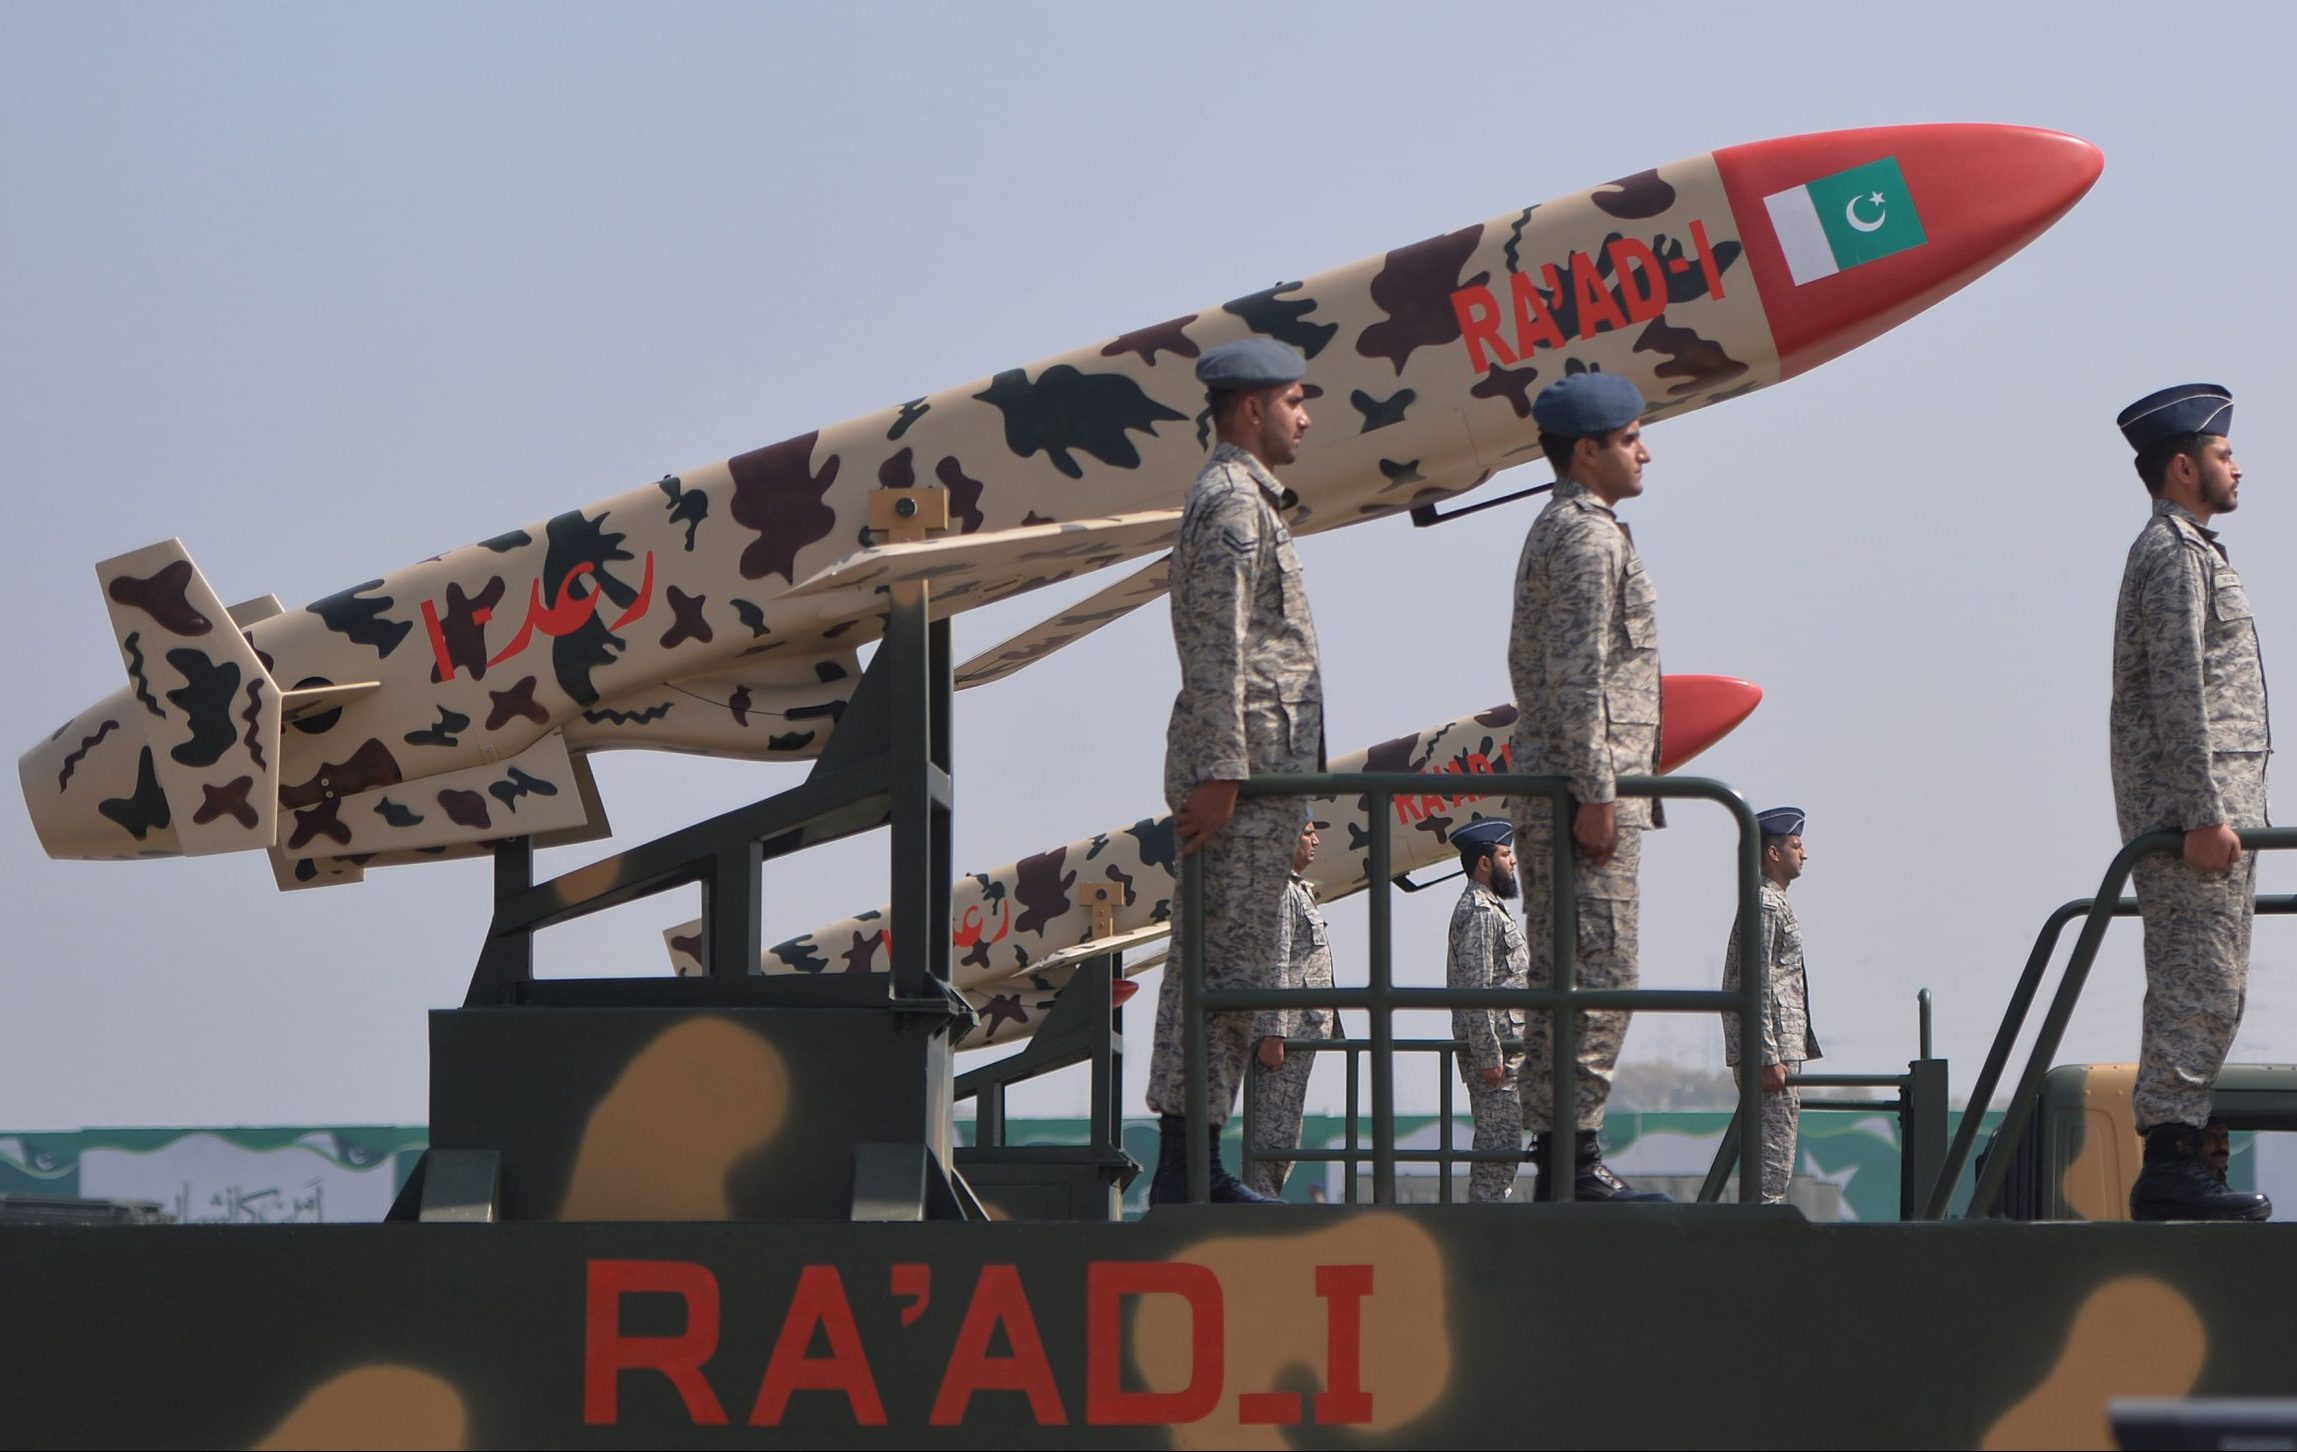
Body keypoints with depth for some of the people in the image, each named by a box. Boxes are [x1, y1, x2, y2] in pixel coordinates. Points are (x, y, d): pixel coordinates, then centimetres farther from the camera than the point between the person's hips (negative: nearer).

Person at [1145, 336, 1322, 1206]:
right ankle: (1186, 1172, -11)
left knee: (1214, 970, 9)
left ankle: (1192, 1167, 11)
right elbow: (1219, 651, -19)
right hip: (1245, 764, -10)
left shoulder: (1236, 499, 22)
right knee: (1231, 966, -10)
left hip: (1242, 770, 10)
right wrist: (1222, 774, -23)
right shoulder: (1235, 501, -11)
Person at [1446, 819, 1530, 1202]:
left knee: (1497, 1147, 10)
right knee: (1500, 1144, -11)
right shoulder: (1479, 912, -13)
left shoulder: (1490, 909, 22)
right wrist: (1489, 1056, -22)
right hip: (1492, 1049, -11)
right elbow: (1476, 989, -20)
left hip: (1505, 1048, 11)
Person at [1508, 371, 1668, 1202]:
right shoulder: (1590, 539, -11)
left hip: (1552, 792, 10)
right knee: (1596, 979, -11)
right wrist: (1595, 794, -22)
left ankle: (1559, 1160, 11)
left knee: (1562, 981, 9)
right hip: (1587, 793, -10)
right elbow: (1576, 676, -19)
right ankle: (1573, 1160, -12)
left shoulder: (1553, 532, 21)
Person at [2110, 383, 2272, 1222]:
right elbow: (2178, 689, -18)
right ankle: (2170, 1168, -14)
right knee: (2198, 985, -12)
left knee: (2209, 990, 9)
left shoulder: (2188, 551, 23)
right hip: (2192, 803, -10)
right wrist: (2205, 813, -23)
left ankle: (2176, 1162, 10)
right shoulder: (2175, 553, -10)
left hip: (2213, 804, 10)